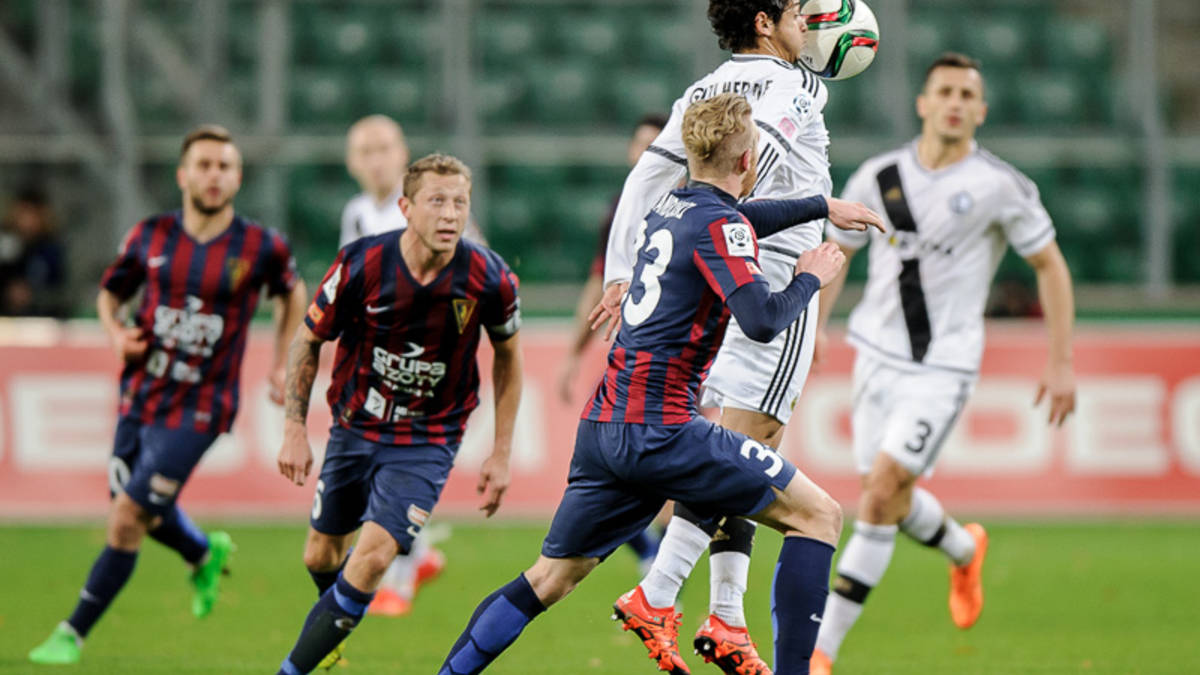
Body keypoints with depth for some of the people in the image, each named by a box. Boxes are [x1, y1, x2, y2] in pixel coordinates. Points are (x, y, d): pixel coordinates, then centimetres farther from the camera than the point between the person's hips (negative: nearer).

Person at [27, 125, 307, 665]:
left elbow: (292, 293, 13)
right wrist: (116, 333, -8)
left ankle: (72, 634, 3)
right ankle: (205, 555, 51)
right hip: (140, 395, 4)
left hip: (196, 410, -4)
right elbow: (110, 292, 13)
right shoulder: (149, 237, -2)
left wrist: (282, 363, 8)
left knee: (128, 518, -9)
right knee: (139, 511, 18)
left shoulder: (261, 246, -7)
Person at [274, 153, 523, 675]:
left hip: (428, 441, -2)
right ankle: (332, 632, 50)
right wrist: (294, 429, -5)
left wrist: (501, 454, 2)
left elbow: (508, 355, 2)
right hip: (354, 429, 2)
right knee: (321, 557, 15)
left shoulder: (489, 279, -18)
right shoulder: (361, 264, -19)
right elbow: (307, 340, -2)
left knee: (373, 556, -20)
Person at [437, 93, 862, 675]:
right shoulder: (718, 224, -9)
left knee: (550, 578, 15)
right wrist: (810, 279, -2)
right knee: (817, 515, 0)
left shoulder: (671, 206, 17)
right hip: (659, 430, -8)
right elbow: (762, 321, -21)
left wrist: (821, 206, 47)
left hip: (603, 425, 8)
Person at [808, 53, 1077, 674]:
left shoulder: (1002, 187, -8)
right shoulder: (877, 177, 1)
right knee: (886, 497, 12)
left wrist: (1061, 364, 0)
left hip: (944, 366, -5)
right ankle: (964, 551, 46)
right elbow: (836, 252, 15)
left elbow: (1050, 266, 2)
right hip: (878, 355, 5)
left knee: (882, 492, -16)